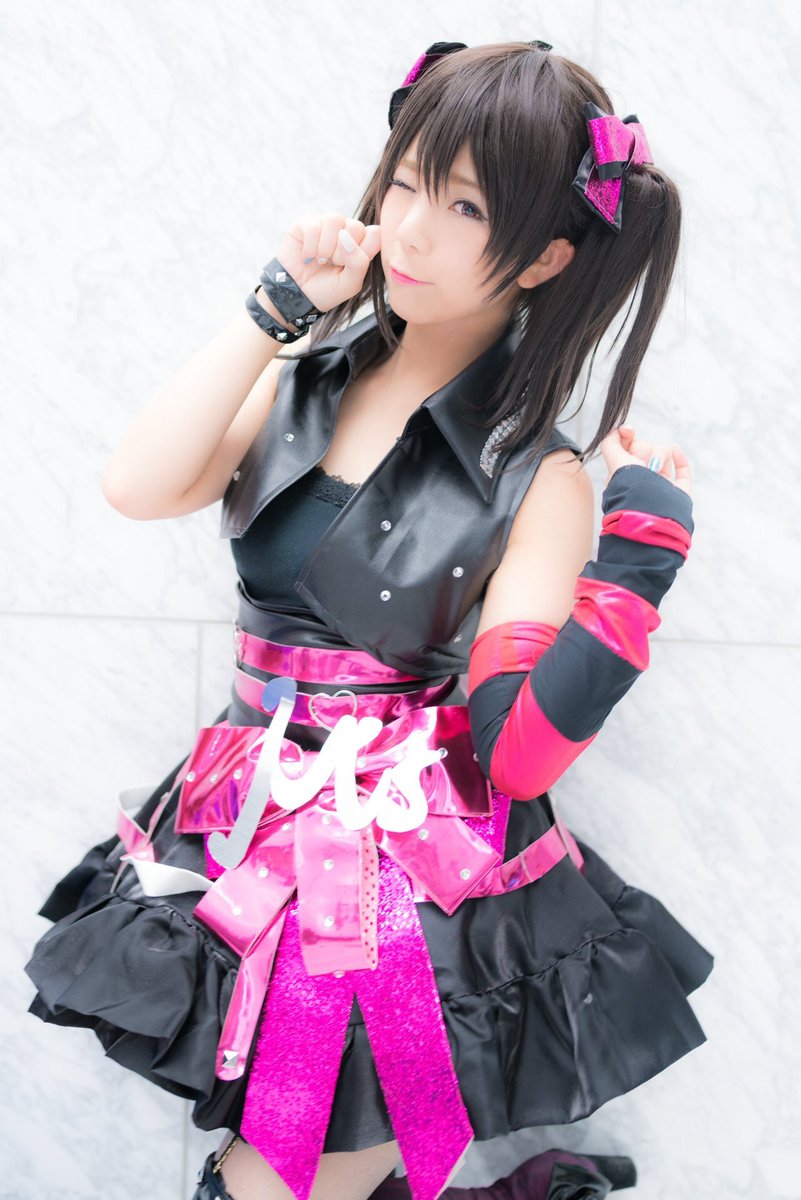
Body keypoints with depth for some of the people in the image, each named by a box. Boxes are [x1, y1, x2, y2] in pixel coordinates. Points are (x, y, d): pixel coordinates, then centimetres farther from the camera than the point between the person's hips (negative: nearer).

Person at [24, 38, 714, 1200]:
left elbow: (514, 749, -16)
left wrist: (640, 552, -23)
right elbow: (137, 487, -11)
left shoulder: (539, 481, -6)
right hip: (253, 843, 5)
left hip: (425, 880, -4)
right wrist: (277, 307, -9)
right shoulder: (302, 388, 7)